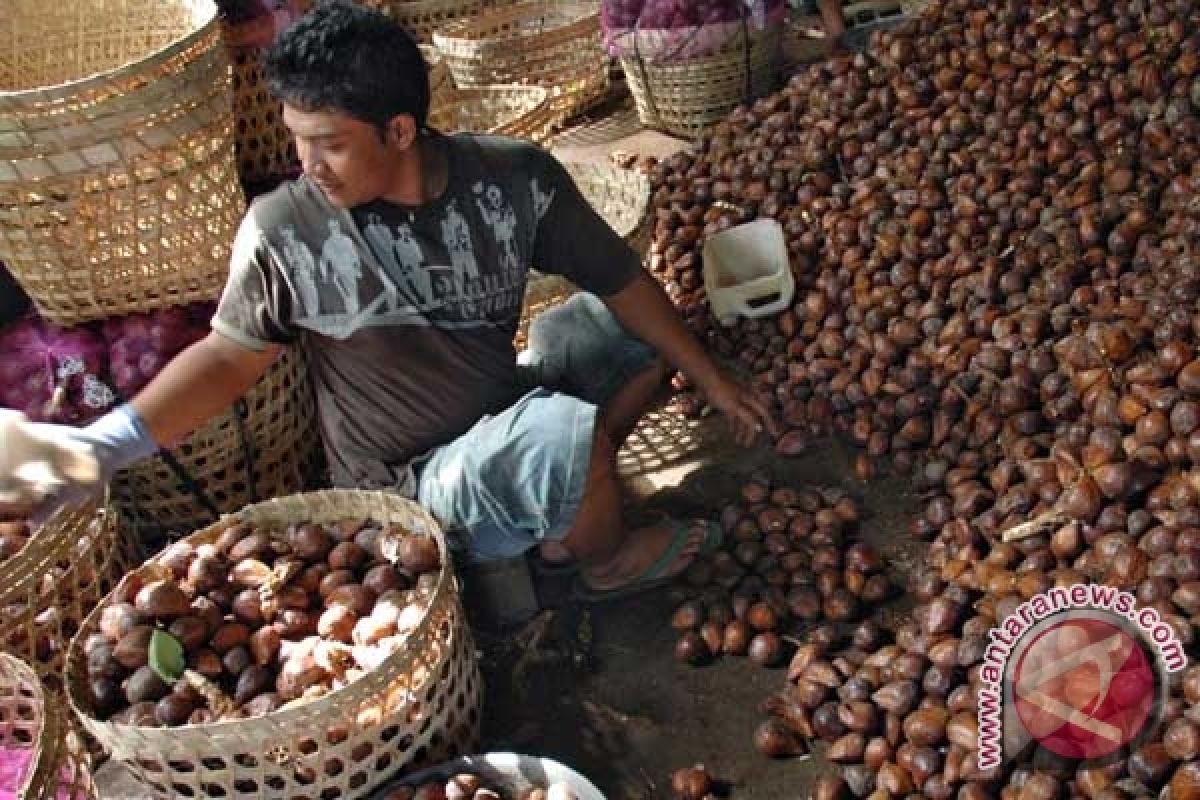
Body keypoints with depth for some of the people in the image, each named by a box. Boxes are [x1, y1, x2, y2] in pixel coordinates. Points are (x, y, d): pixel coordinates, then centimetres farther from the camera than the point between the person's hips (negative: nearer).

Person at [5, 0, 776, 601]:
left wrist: (713, 381, -1)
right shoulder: (285, 231, -23)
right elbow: (231, 355, -10)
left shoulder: (515, 177, -16)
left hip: (504, 403, 5)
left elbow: (622, 280, -4)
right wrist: (106, 442, -22)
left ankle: (563, 513, 10)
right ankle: (608, 559, 3)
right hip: (416, 486, -5)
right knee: (567, 433, -33)